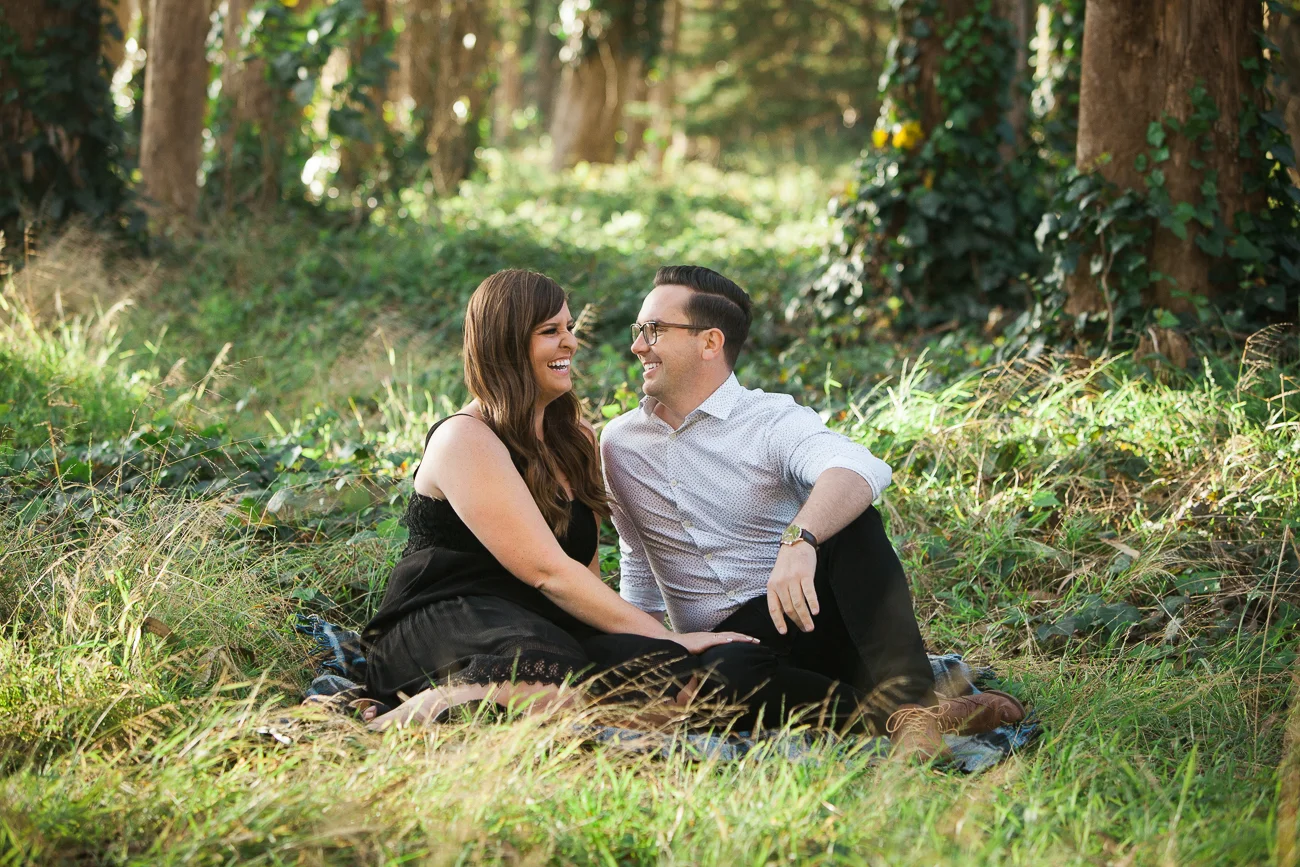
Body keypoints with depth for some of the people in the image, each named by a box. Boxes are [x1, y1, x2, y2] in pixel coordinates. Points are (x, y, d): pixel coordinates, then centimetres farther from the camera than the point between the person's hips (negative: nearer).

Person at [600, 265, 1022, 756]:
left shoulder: (773, 421, -7)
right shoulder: (619, 444, 11)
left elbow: (861, 469, -31)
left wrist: (799, 540, -49)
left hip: (810, 624, -2)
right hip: (721, 644, 2)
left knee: (847, 515, -31)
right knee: (720, 677, -36)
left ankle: (909, 700, -41)